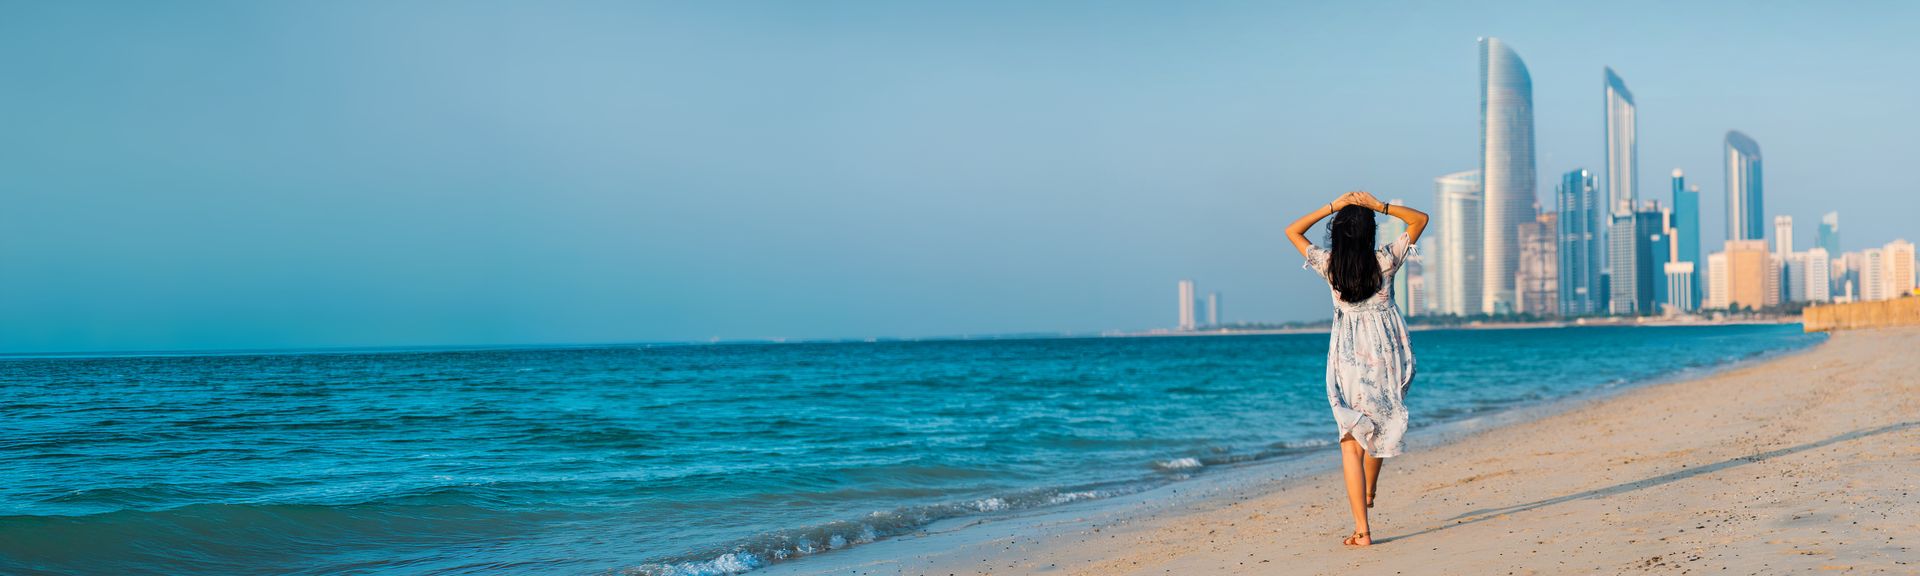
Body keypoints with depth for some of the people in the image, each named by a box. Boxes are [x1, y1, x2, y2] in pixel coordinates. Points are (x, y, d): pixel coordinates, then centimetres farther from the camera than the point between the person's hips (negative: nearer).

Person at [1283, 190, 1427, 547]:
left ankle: (1361, 530, -8)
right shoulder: (1386, 261, -6)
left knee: (1351, 442, 0)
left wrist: (1332, 206, 1)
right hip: (1388, 355, 1)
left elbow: (1292, 231, 9)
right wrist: (1379, 206, -4)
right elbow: (1420, 219, 6)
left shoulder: (1328, 265, -6)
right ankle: (1370, 492, 45)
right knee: (1380, 425, 27)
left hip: (1349, 360, -1)